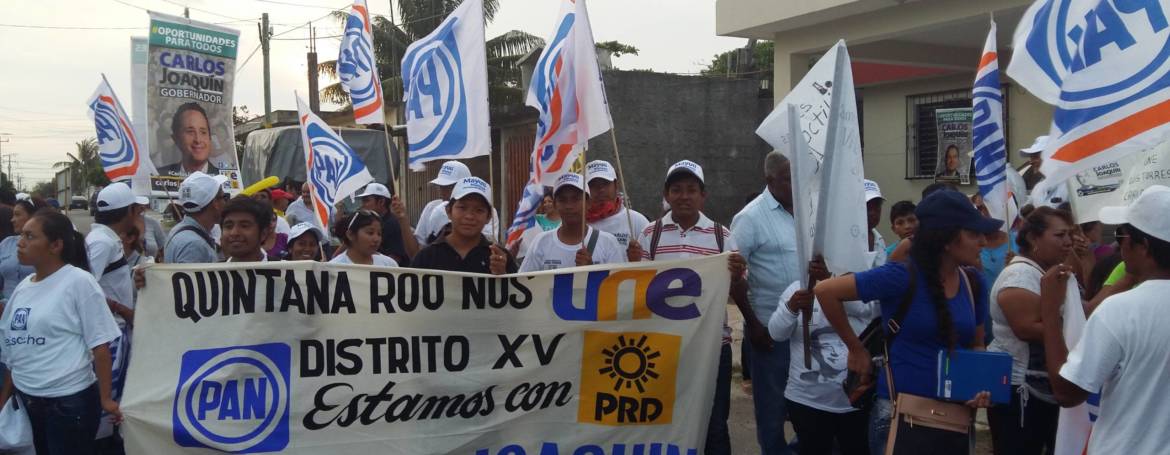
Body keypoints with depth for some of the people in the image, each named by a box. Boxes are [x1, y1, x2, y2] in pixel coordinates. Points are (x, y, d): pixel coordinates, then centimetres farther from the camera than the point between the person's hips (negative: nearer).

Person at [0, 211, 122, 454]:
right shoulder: (23, 287, 7)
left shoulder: (79, 282, -12)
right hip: (26, 400, 6)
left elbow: (99, 345, -13)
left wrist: (105, 399, -13)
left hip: (69, 401, -6)